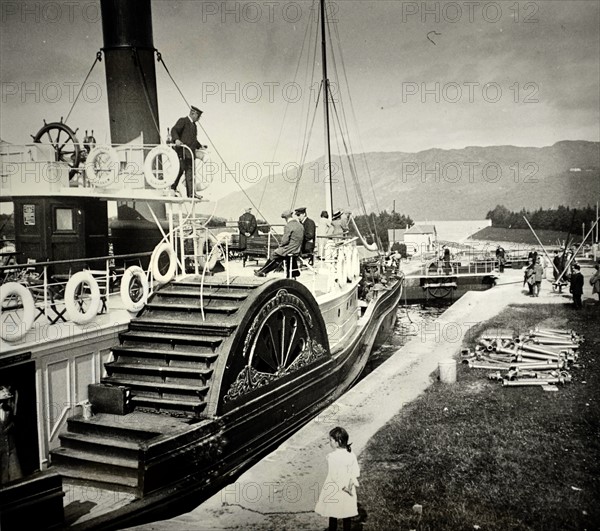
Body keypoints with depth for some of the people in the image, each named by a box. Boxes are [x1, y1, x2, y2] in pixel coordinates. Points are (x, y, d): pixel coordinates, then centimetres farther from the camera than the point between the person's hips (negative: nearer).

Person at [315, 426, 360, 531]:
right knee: (346, 517, 16)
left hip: (334, 491, -4)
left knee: (332, 516, 11)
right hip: (347, 495, 4)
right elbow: (355, 473, -5)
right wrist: (349, 485, -11)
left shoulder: (331, 456, -20)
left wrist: (344, 487, -12)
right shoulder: (351, 455, -5)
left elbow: (334, 476, -20)